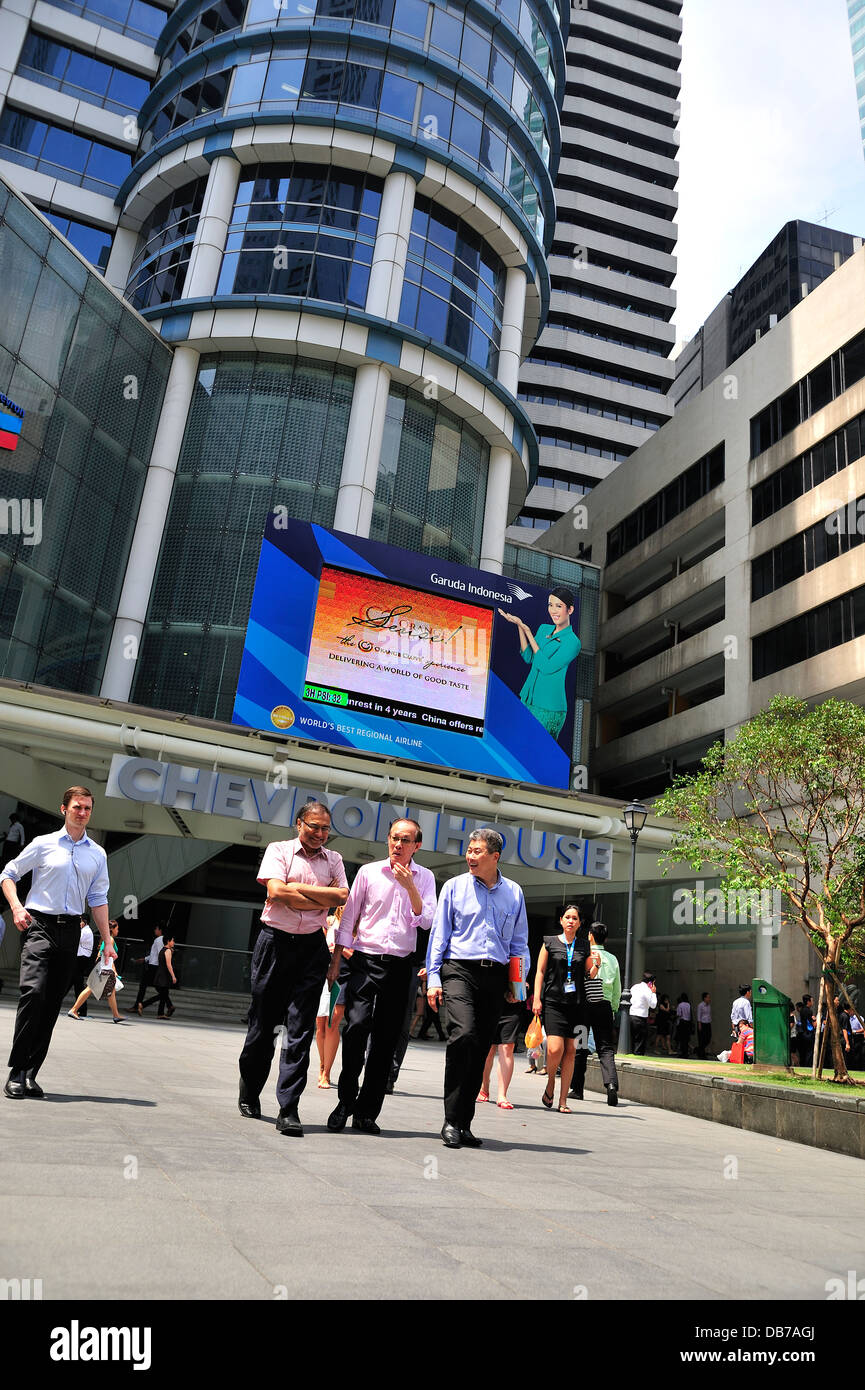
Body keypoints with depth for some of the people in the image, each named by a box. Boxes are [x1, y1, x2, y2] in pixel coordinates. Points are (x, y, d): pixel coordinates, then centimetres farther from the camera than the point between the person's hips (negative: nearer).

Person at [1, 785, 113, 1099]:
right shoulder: (43, 844, 4)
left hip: (71, 930, 4)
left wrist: (107, 940, 11)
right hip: (39, 925, -3)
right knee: (33, 991, -20)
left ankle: (31, 1073, 11)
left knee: (53, 1003, 3)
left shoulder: (97, 854, 12)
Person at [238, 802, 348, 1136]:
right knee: (263, 1023, 7)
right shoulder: (279, 850, 3)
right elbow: (276, 892, -12)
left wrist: (299, 887, -8)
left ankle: (289, 1109, 0)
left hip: (312, 946, 2)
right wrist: (323, 900, -8)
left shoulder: (333, 859, 12)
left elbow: (343, 897, -3)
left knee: (300, 1028, -3)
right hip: (275, 942, -1)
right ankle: (249, 1094, 29)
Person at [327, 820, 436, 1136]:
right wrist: (335, 962, 4)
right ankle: (345, 1102, 0)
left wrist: (409, 885, -13)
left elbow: (426, 921, -3)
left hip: (400, 965, 1)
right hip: (366, 960, -1)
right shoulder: (368, 872, 4)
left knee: (386, 1038, 3)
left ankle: (366, 1112, 13)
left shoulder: (424, 878, 7)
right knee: (356, 1025, -17)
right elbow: (348, 918, 7)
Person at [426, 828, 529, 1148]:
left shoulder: (514, 893, 12)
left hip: (495, 975, 3)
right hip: (460, 970, -3)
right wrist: (433, 978, -1)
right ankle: (451, 1121, -13)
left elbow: (519, 942, 18)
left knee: (481, 1048, 4)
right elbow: (439, 935, 6)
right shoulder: (454, 887, 5)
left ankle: (464, 1124, 15)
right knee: (463, 1035, -22)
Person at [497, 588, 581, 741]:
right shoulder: (544, 628, 11)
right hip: (527, 699, 7)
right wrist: (520, 626, -3)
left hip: (548, 708, -6)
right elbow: (528, 658, 7)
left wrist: (529, 633, -12)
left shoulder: (572, 642, -11)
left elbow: (547, 667, -17)